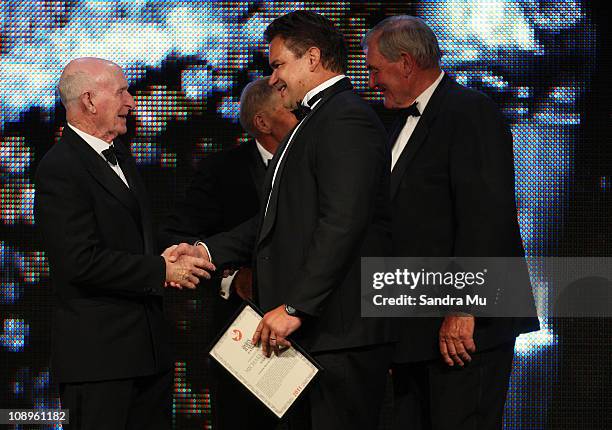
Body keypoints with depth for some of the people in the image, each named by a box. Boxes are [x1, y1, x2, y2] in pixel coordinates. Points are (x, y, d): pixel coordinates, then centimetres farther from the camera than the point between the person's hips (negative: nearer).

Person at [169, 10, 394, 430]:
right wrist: (207, 251, 11)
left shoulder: (347, 119, -12)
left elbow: (341, 223, -22)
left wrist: (295, 308, -23)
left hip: (339, 333, -10)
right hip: (307, 332, 11)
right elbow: (280, 220, 22)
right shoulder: (315, 121, 23)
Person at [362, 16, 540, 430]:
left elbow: (486, 217, -19)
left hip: (467, 324, -10)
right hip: (415, 332, 10)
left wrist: (463, 308, -23)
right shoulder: (407, 121, 21)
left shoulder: (471, 112, -10)